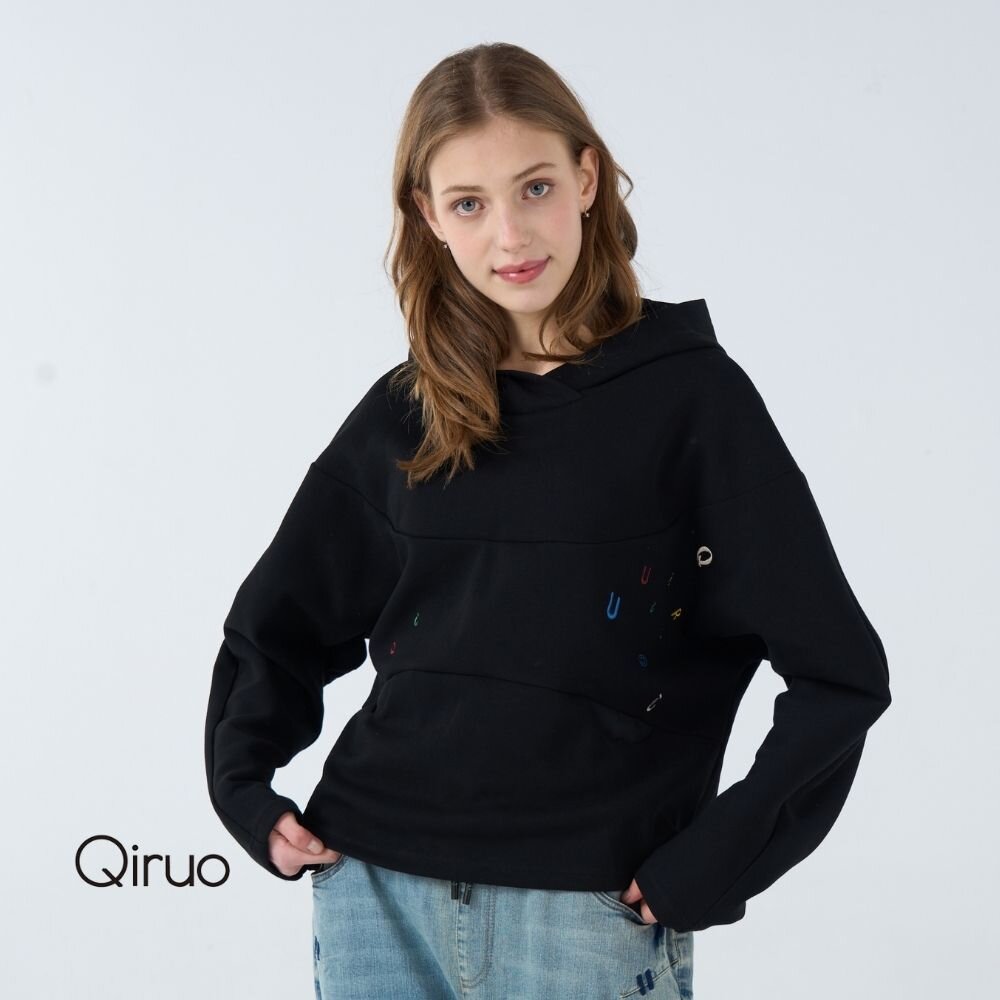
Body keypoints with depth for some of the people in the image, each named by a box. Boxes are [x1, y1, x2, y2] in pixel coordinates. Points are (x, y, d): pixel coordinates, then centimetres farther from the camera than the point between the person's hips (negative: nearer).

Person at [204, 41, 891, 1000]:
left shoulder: (690, 395, -6)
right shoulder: (403, 413, 5)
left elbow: (838, 676, -7)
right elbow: (271, 628, 17)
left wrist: (705, 869, -10)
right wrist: (245, 793, 5)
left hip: (589, 911, -3)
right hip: (374, 893, 3)